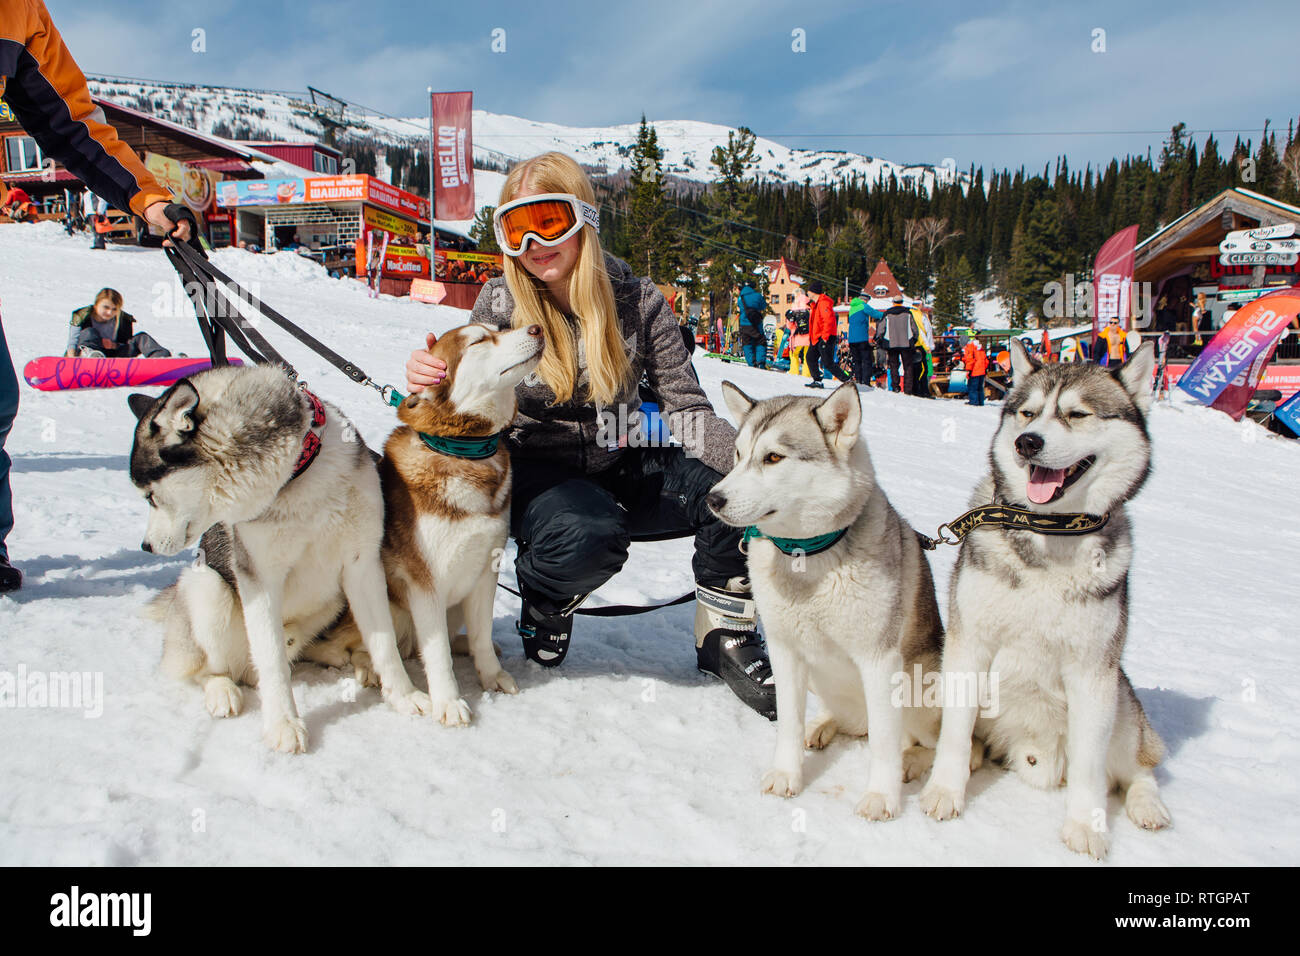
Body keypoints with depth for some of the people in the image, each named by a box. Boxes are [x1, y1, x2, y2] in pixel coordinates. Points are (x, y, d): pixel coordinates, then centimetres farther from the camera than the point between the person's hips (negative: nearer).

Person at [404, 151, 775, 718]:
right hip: (535, 472, -2)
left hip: (619, 468, 3)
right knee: (588, 534, -37)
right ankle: (544, 598, 2)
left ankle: (727, 637, 1)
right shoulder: (500, 305, -8)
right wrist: (429, 384, -27)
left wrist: (738, 451, -27)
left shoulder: (637, 300, -6)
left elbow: (683, 404, -7)